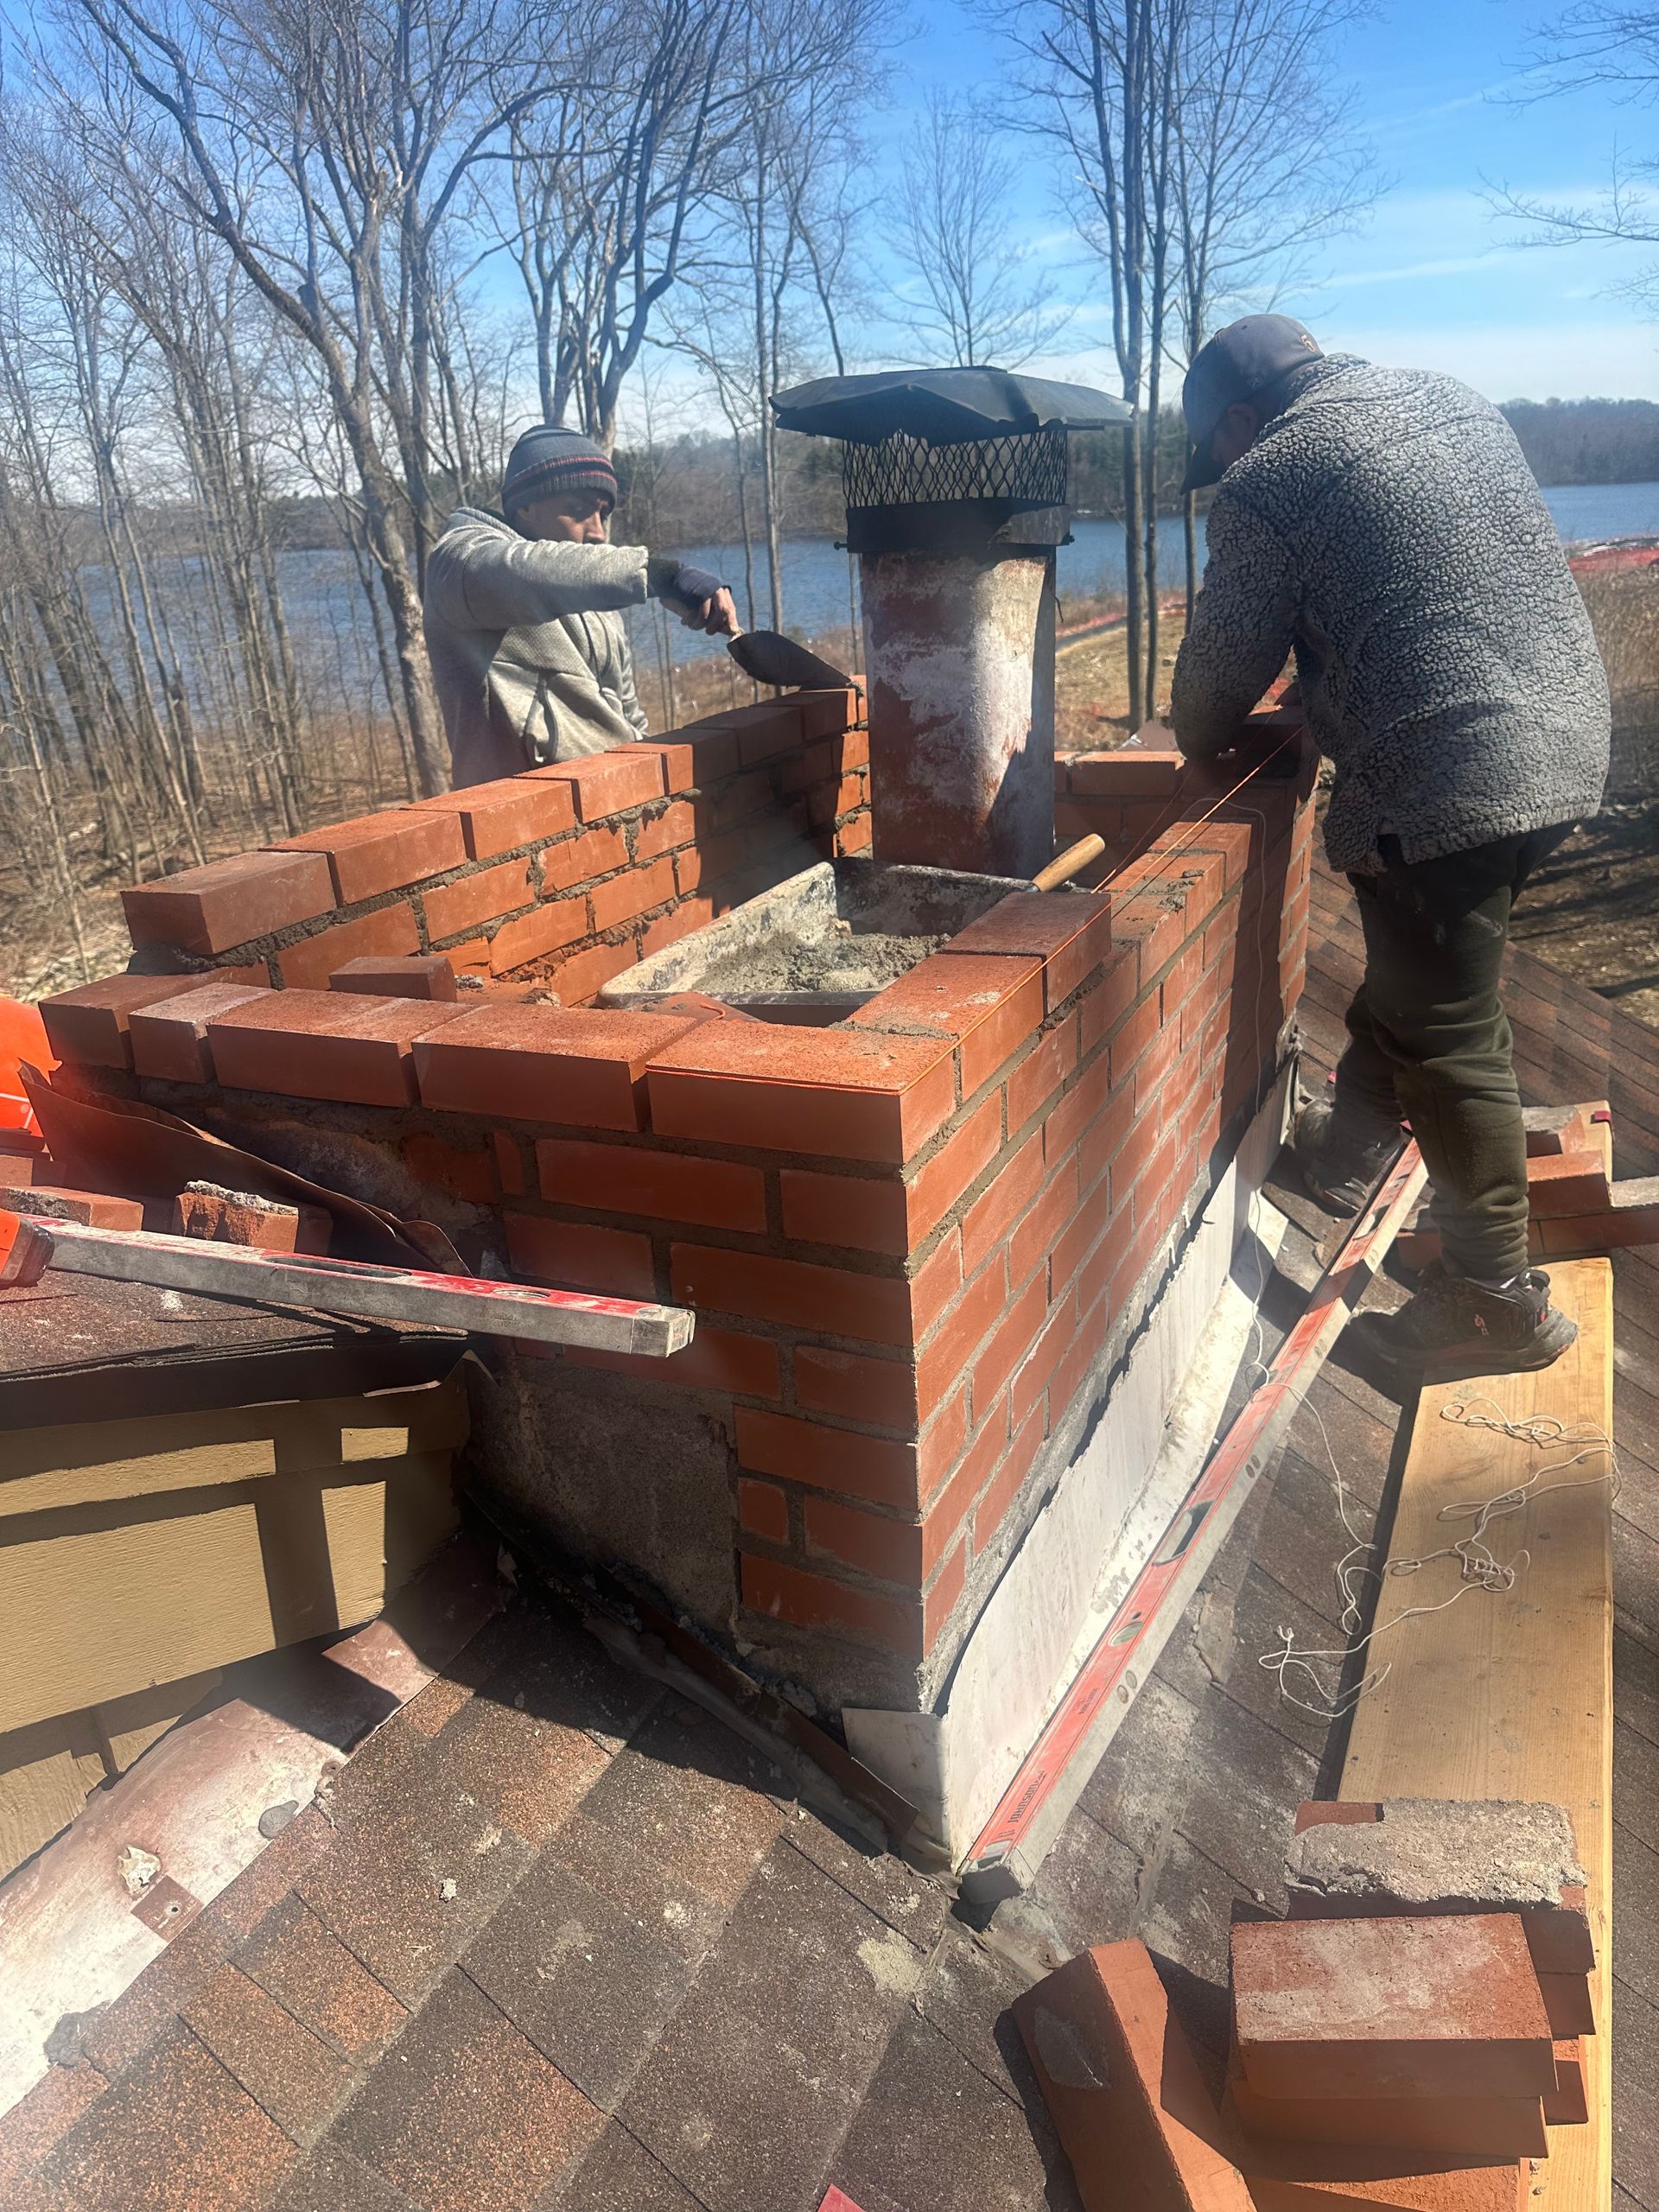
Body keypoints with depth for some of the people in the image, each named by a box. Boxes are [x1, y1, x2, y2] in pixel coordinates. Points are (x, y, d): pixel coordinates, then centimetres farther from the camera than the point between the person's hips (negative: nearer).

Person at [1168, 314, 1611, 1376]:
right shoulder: (1456, 401, 17)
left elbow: (1225, 658, 1)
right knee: (1412, 976, 23)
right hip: (1569, 742, 8)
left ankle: (1501, 1301, 12)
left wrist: (1202, 744, 22)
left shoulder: (1269, 477, -5)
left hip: (1444, 784, -8)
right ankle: (1353, 1144, 39)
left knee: (1450, 1042, 2)